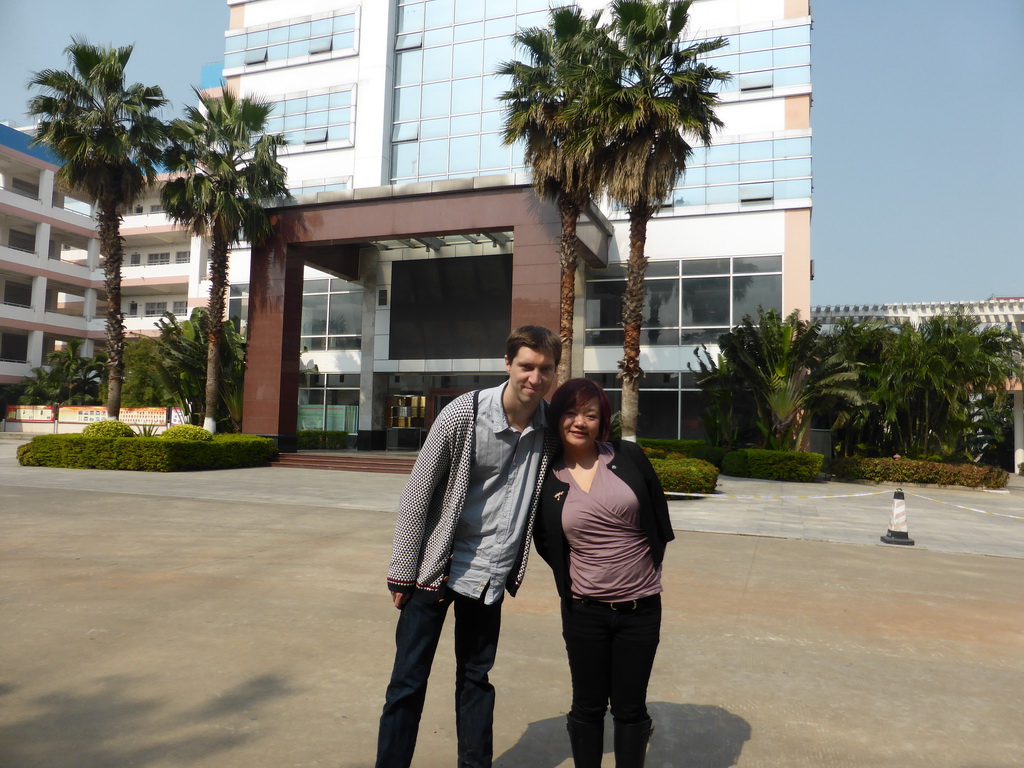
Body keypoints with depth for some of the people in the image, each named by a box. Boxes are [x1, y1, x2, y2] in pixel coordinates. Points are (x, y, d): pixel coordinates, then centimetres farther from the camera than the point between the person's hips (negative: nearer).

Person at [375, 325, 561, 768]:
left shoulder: (549, 429, -4)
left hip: (491, 577, 3)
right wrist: (402, 575, -8)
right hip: (436, 568, -3)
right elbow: (417, 495, -10)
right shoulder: (464, 415, -15)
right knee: (408, 682, 4)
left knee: (477, 680, 17)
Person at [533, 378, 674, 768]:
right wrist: (569, 579, 5)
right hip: (584, 611, 0)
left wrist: (650, 563, 8)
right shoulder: (547, 478, -5)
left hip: (641, 608, 0)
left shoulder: (629, 457, -6)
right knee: (587, 707, 15)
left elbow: (659, 518, 4)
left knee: (630, 708, 14)